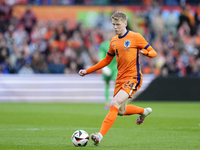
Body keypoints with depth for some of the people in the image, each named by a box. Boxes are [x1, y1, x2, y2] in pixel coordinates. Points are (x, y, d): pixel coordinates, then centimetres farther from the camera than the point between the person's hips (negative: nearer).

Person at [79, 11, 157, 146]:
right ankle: (144, 111, 45)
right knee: (120, 111, 15)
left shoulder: (135, 37, -5)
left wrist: (145, 52, -27)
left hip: (133, 78, -7)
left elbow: (153, 53, -4)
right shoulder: (114, 41, 13)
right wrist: (88, 71, 19)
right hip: (120, 79, 8)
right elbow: (106, 61, 24)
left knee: (115, 103, -24)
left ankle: (100, 136, -31)